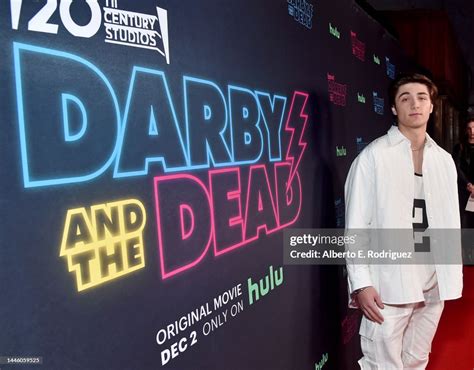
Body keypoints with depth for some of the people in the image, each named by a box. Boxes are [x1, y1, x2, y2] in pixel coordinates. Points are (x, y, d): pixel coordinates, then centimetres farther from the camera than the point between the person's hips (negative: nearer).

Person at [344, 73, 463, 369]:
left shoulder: (444, 160, 9)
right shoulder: (373, 156, -7)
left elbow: (451, 222, 13)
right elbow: (356, 225, -10)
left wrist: (452, 275, 10)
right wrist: (361, 283, -15)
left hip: (434, 283, 5)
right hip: (390, 284, -5)